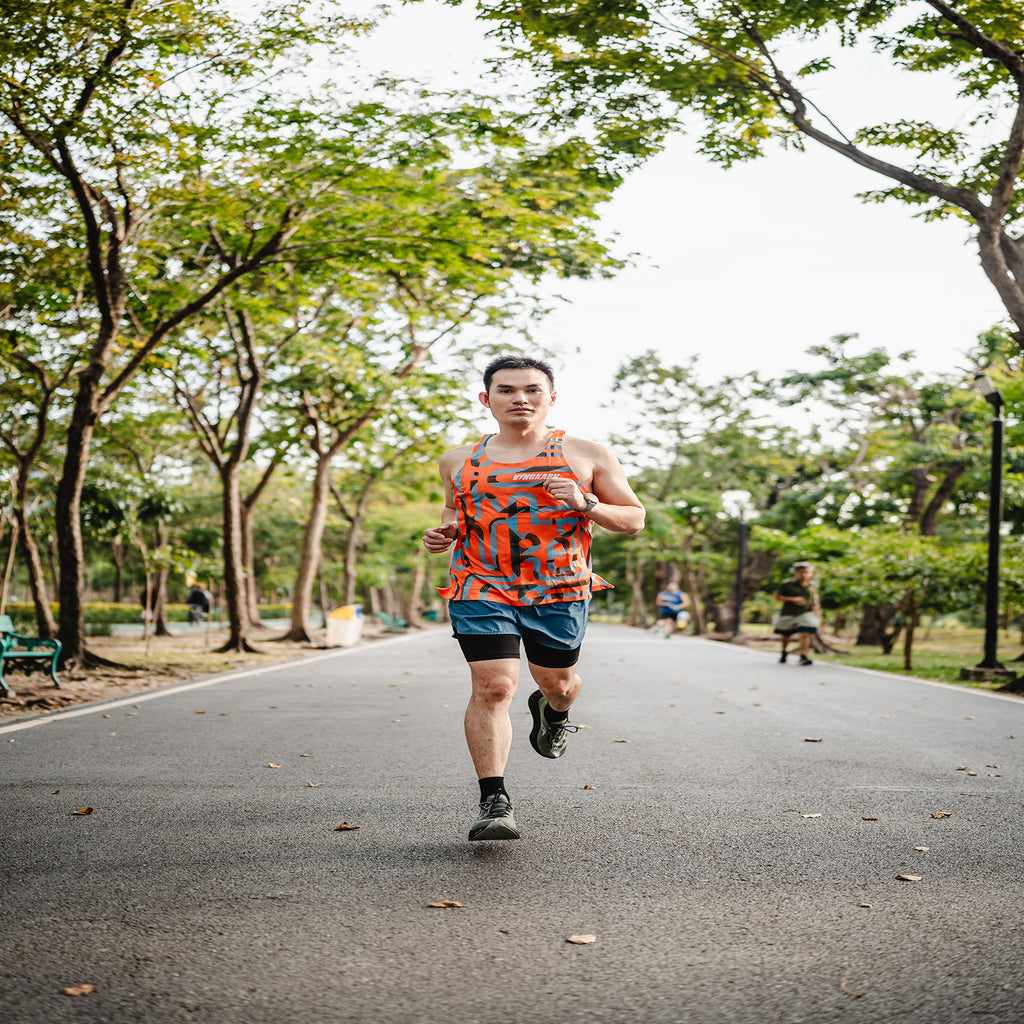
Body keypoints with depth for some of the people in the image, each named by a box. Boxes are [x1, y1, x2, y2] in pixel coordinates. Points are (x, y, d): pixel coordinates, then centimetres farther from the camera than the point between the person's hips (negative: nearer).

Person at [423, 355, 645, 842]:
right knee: (492, 687, -14)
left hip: (560, 590, 1)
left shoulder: (588, 455, 3)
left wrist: (585, 504, -13)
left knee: (557, 681, 14)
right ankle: (494, 802, -7)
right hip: (482, 588, 0)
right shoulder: (459, 461, 8)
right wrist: (444, 532, 1)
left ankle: (552, 710, 52)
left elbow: (634, 518, 5)